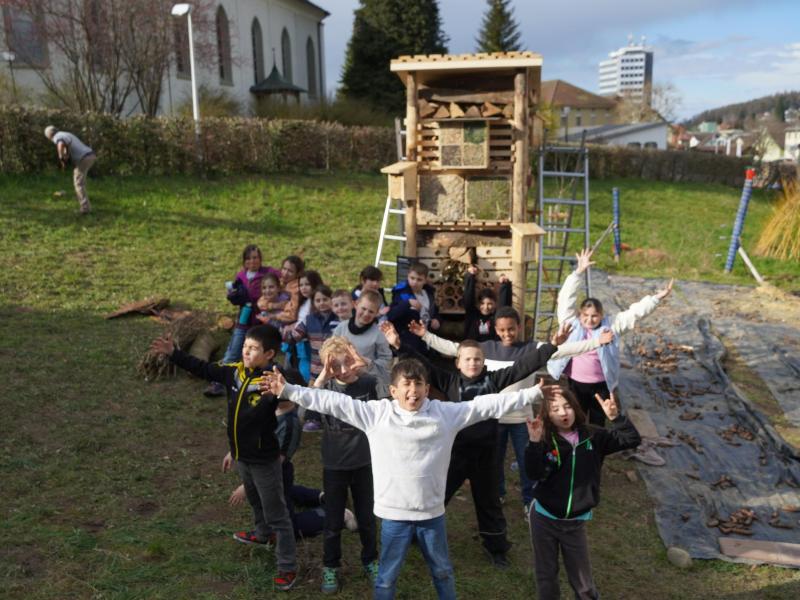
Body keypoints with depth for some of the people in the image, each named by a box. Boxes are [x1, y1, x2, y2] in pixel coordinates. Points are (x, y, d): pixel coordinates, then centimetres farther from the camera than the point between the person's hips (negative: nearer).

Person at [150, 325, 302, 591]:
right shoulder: (234, 372, -4)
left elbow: (296, 380, -45)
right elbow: (203, 369, 5)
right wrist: (174, 353, 1)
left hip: (264, 459, -7)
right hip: (241, 455, 7)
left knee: (276, 514, 5)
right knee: (254, 500, 32)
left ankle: (287, 567, 17)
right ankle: (262, 533, 58)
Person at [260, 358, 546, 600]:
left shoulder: (446, 413, -6)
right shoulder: (376, 413, -10)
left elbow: (488, 404, -6)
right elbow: (332, 402, -12)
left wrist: (534, 393, -8)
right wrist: (287, 390, -16)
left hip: (432, 512, 2)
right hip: (394, 514, -2)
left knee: (443, 571, 23)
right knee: (387, 577, 14)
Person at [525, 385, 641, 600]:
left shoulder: (592, 436, -6)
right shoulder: (545, 441, -13)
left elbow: (632, 440, -11)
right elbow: (534, 474, -25)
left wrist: (616, 417, -27)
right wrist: (534, 443, -38)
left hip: (575, 522, 1)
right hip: (544, 519, -1)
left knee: (582, 580, 12)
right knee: (546, 574, 15)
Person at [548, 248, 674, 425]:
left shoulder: (610, 326, -5)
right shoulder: (572, 324, -7)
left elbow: (634, 313, -7)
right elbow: (566, 298, -14)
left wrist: (656, 298, -16)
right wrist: (579, 272, -21)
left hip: (601, 385, 0)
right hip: (576, 384, 0)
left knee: (597, 424, 14)